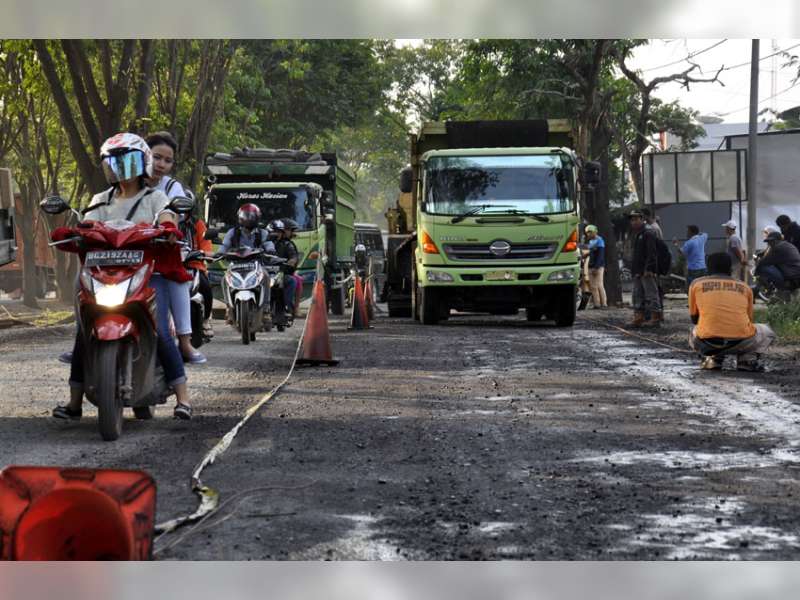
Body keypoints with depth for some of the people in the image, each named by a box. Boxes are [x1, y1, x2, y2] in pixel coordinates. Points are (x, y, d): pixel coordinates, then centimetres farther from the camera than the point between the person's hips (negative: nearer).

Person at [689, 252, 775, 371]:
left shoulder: (696, 283, 15)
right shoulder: (744, 287, 18)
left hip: (708, 344, 1)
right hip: (740, 342, 0)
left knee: (694, 334, 38)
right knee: (766, 332, 33)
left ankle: (713, 358, 9)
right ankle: (747, 359, 4)